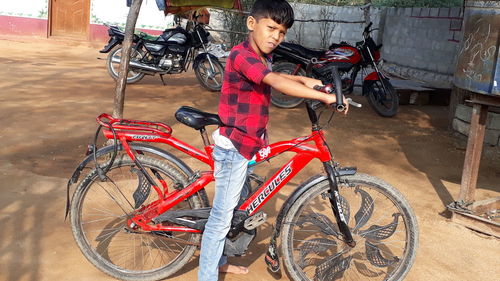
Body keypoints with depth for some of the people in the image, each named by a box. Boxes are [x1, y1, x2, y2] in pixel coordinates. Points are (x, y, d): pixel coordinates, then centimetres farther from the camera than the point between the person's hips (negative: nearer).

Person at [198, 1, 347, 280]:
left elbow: (274, 77, 29)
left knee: (235, 207, 21)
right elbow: (277, 83, -35)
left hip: (247, 144, 10)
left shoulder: (263, 57, 8)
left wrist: (304, 80, 11)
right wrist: (325, 97, -37)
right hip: (234, 147, -10)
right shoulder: (241, 55, -22)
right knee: (222, 215, -3)